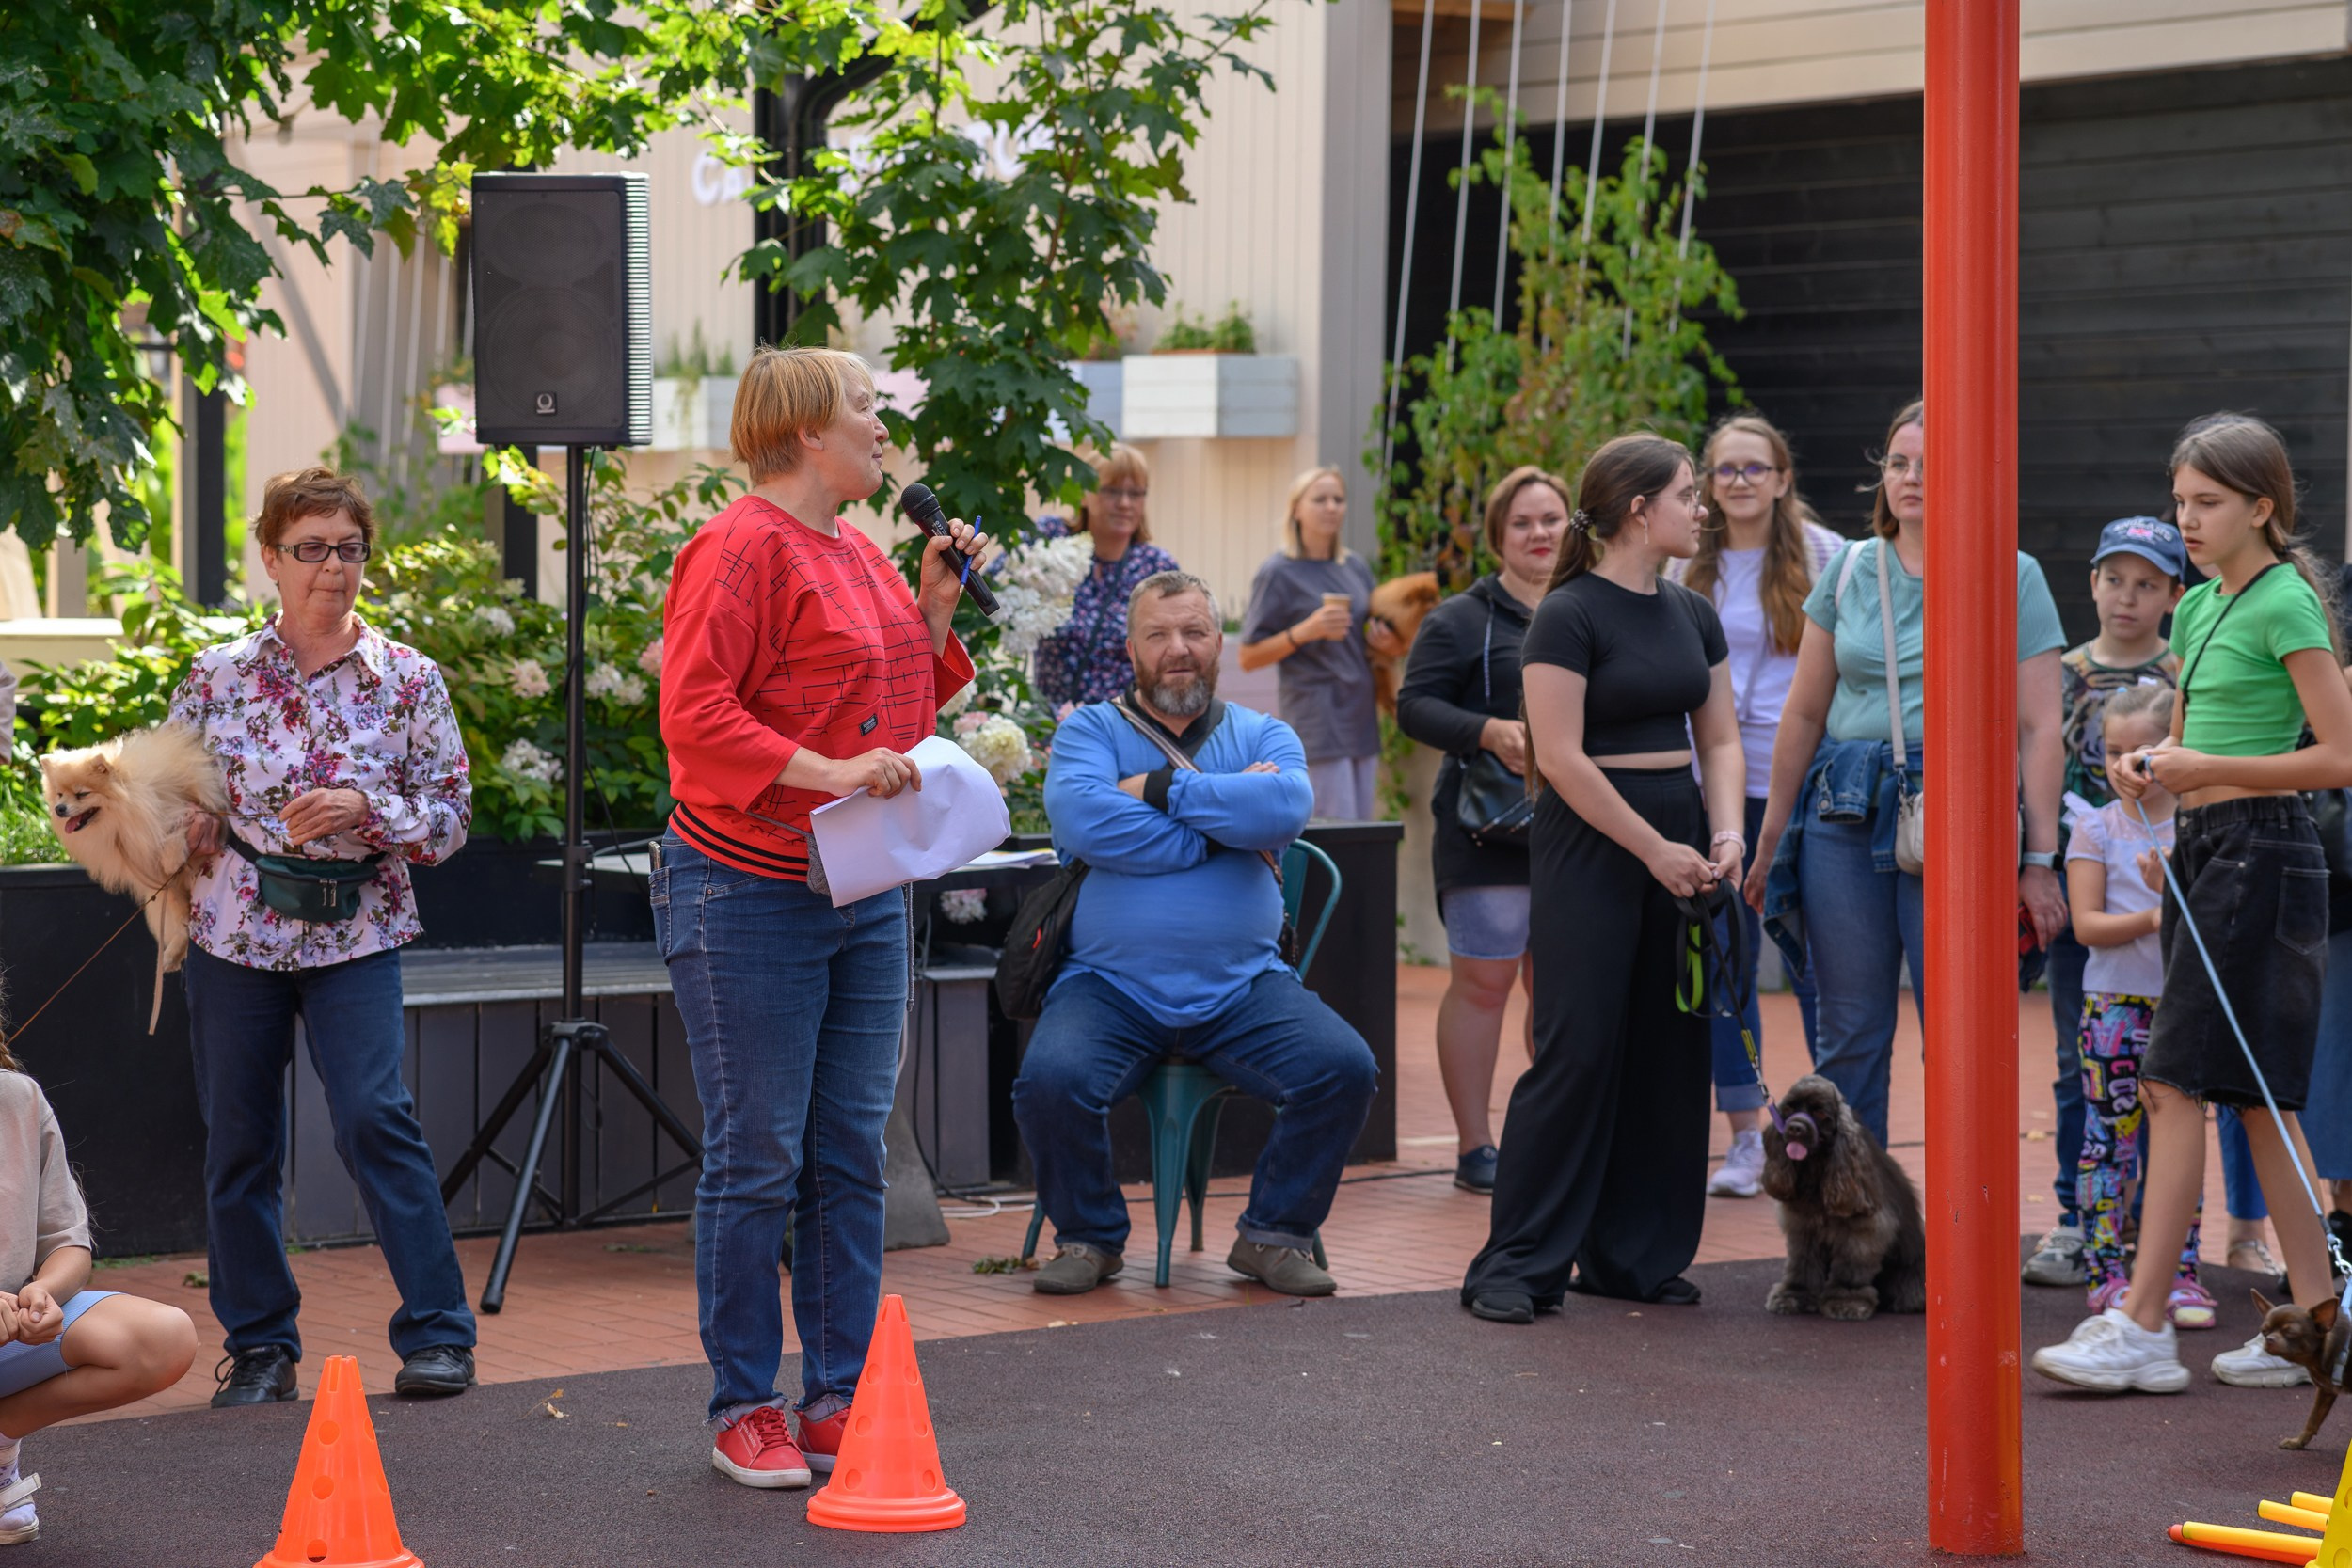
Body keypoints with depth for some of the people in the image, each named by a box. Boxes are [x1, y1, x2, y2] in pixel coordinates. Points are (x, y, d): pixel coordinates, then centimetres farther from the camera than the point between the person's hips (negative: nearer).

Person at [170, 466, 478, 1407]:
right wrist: (187, 835, -9)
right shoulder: (218, 676, 3)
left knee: (375, 1117, -16)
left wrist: (364, 810, -16)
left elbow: (451, 814, 1)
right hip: (234, 938, 2)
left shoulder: (407, 679, 1)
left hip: (354, 939, -2)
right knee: (238, 1141, 5)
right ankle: (259, 1346, 19)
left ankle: (437, 1332, -6)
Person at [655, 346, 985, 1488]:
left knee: (851, 1156, 9)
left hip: (864, 896, 8)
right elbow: (694, 717, -19)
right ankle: (743, 1410, 8)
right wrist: (825, 773, -26)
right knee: (757, 1161, -2)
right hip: (748, 891, -8)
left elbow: (903, 708, 22)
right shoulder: (741, 549, -11)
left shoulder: (858, 554, 16)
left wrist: (933, 609, 9)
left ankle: (839, 1400, 16)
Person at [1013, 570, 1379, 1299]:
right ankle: (1090, 1238, -2)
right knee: (1050, 1079, -30)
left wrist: (1160, 788, -9)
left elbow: (1285, 808, -10)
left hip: (1243, 985, 2)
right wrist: (1219, 829, -8)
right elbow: (1083, 820, -14)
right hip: (1112, 986, -2)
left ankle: (1273, 1236, 1)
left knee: (1345, 1069, -21)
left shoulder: (1263, 737, 14)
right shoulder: (1090, 732, 9)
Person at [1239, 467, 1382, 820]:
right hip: (1317, 723, -7)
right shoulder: (1279, 573, -5)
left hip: (1361, 720, 7)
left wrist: (1389, 644, 3)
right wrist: (1304, 631, -20)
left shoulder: (1357, 567, 13)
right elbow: (1249, 657, -7)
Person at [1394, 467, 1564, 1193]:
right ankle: (1474, 1147, 2)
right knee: (1482, 982, -4)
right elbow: (1415, 705, -7)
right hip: (1489, 832, -5)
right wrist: (1488, 732, -21)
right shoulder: (1461, 620, 0)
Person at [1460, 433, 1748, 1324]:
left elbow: (1719, 739, 14)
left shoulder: (1691, 615, 11)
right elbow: (1561, 757, -16)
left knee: (1668, 1052, 7)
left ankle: (1632, 1256, 15)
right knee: (1578, 1051, -8)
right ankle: (1518, 1266, -2)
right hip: (1591, 843, -7)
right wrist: (1653, 849, -16)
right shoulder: (1569, 616, -11)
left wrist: (1724, 832, -3)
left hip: (1679, 842, 7)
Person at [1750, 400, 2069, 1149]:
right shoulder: (1850, 569, 9)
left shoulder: (2012, 577, 1)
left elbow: (2039, 728, -1)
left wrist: (2039, 861, -6)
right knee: (1849, 1036, 5)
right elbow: (1804, 712, 15)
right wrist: (1771, 839, 15)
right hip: (1845, 812, 3)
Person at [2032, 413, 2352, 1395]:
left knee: (2177, 1083, -11)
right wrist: (2149, 764, 4)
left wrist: (2206, 770, -18)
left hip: (2262, 852, -9)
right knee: (2258, 1097, 8)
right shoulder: (2198, 607, 15)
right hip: (2202, 852, 9)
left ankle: (2141, 1329, -10)